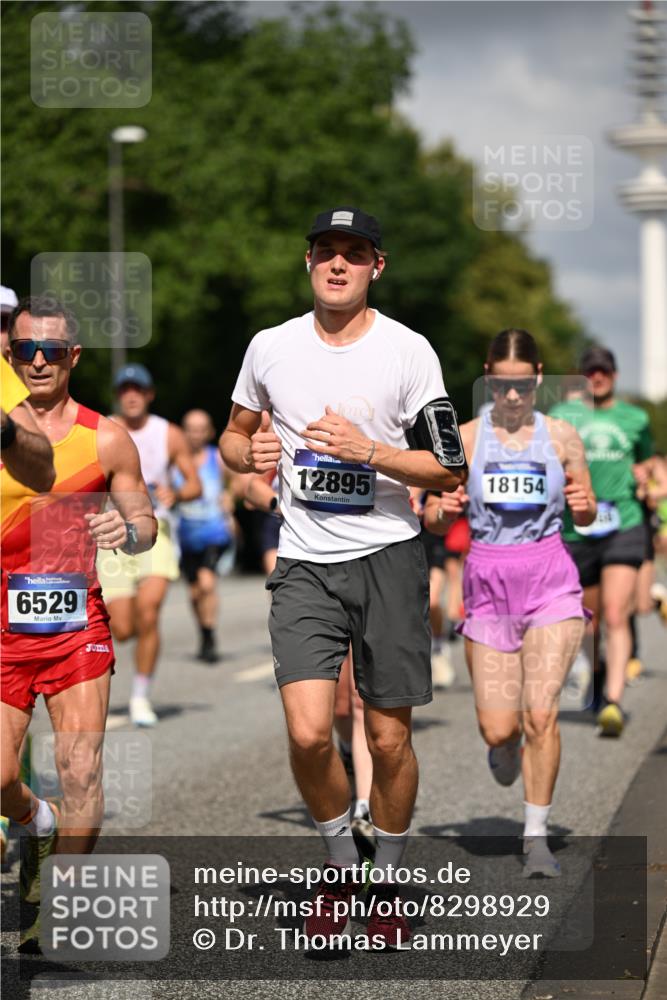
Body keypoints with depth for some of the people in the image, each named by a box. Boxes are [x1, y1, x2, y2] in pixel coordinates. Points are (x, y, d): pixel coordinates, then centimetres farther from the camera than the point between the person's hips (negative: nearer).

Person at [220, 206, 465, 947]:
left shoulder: (408, 351, -3)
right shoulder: (271, 347, 5)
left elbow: (448, 470, -3)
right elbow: (233, 436, 19)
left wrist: (369, 451, -17)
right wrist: (250, 453, -4)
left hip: (389, 557, -1)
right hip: (305, 563, 1)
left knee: (389, 738, 3)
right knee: (309, 732, -13)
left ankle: (386, 881, 24)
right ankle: (340, 864, 13)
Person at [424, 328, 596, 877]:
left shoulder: (561, 436, 3)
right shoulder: (466, 437, 2)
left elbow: (587, 515, 12)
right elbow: (434, 522, 6)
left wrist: (584, 505, -11)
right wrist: (443, 511, -17)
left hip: (551, 583, -1)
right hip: (489, 585, 1)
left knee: (540, 714, -13)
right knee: (497, 729, -1)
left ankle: (537, 836, 2)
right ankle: (506, 748, 38)